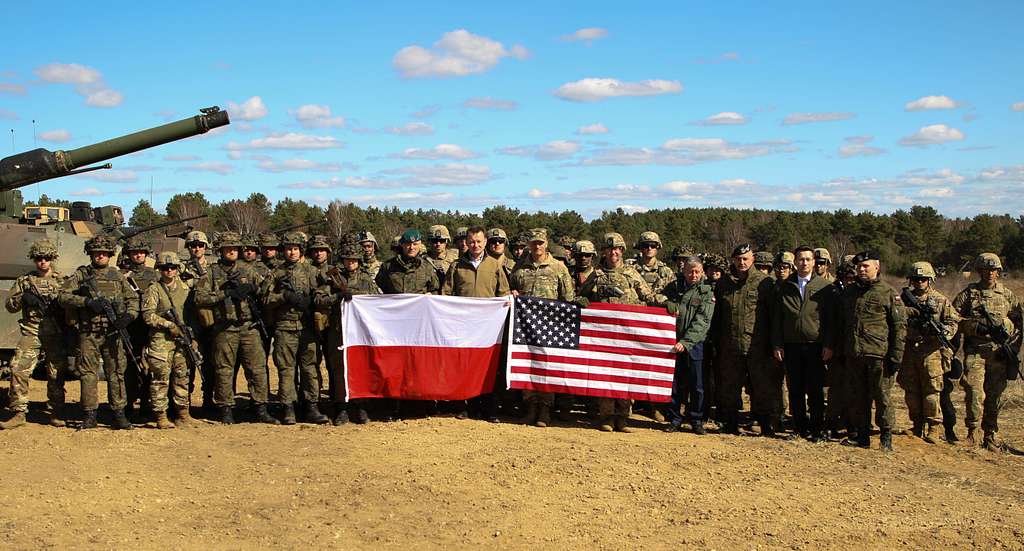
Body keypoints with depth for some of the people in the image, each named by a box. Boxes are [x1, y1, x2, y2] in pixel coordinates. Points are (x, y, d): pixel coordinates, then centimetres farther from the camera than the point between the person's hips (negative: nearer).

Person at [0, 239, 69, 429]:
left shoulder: (62, 281, 11)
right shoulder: (24, 281, 13)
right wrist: (23, 298, -10)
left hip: (55, 335, 0)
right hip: (31, 333, 0)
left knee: (56, 375, 1)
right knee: (19, 370, -12)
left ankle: (55, 414, 12)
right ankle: (18, 413, -5)